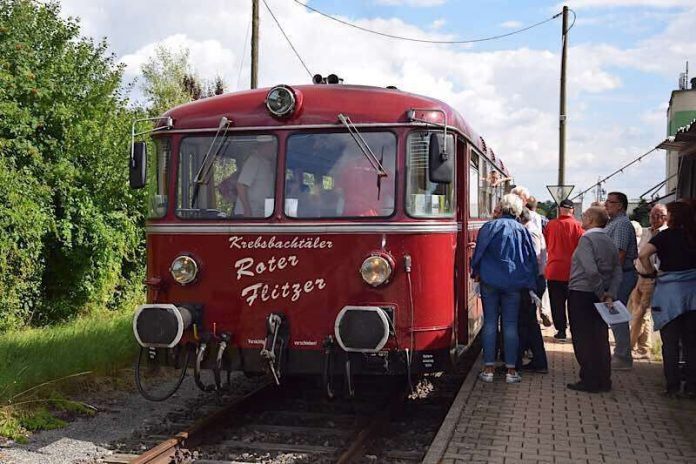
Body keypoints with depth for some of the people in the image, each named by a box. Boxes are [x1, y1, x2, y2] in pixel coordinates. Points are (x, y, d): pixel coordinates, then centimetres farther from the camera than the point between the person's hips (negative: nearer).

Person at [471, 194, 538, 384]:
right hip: (513, 284, 1)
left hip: (489, 282, -1)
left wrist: (476, 273, 14)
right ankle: (511, 370, 6)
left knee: (490, 323, 5)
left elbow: (479, 251, 0)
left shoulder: (488, 227, -2)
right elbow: (531, 259, 7)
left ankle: (489, 368, 6)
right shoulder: (522, 230, 3)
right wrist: (530, 285, 14)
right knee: (510, 325, 4)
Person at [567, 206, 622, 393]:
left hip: (581, 294, -8)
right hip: (600, 296, 8)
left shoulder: (587, 239, -14)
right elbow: (617, 272, 5)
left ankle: (589, 381, 3)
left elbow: (591, 271, -25)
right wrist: (610, 295, -3)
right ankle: (604, 381, 18)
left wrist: (602, 293, -15)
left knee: (583, 340, 0)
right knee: (600, 339, 12)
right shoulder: (610, 242, 11)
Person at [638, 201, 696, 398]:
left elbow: (643, 254, -20)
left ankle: (672, 385, 7)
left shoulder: (666, 235, -7)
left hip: (670, 291, -3)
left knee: (670, 342, 5)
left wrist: (652, 273, -5)